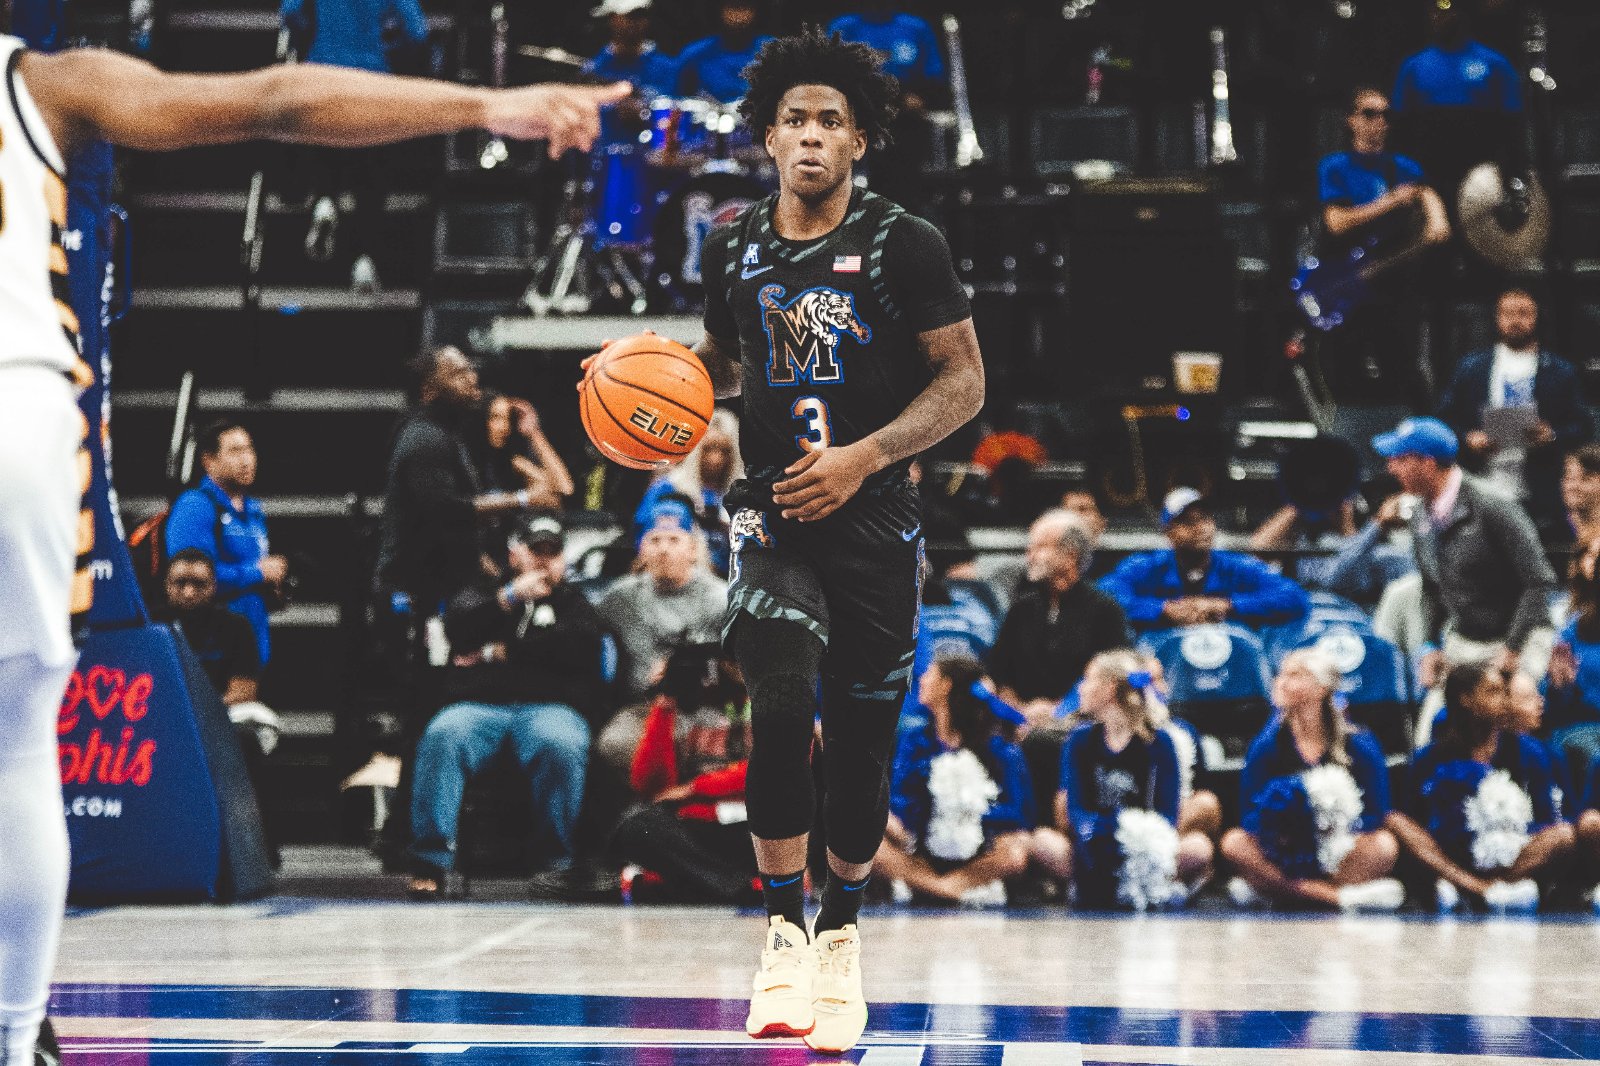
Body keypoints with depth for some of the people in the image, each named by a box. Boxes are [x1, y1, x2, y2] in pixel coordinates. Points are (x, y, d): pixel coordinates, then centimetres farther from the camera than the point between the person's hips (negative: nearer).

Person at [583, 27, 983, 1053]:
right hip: (772, 514, 1)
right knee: (781, 700, -23)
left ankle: (841, 933, 31)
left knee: (863, 739, 7)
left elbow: (964, 381, -5)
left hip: (874, 523, -1)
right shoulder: (735, 246, 7)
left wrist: (863, 457, -17)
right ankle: (783, 932, -12)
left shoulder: (905, 244, -5)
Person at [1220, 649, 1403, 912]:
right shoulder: (1267, 745, -3)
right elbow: (1250, 818, -7)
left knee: (1384, 846, -30)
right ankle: (1340, 897, -31)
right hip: (1286, 857, 1)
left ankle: (1267, 887, -25)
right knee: (1234, 844, -26)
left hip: (1340, 858, -1)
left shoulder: (1358, 745, -5)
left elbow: (1375, 815, -7)